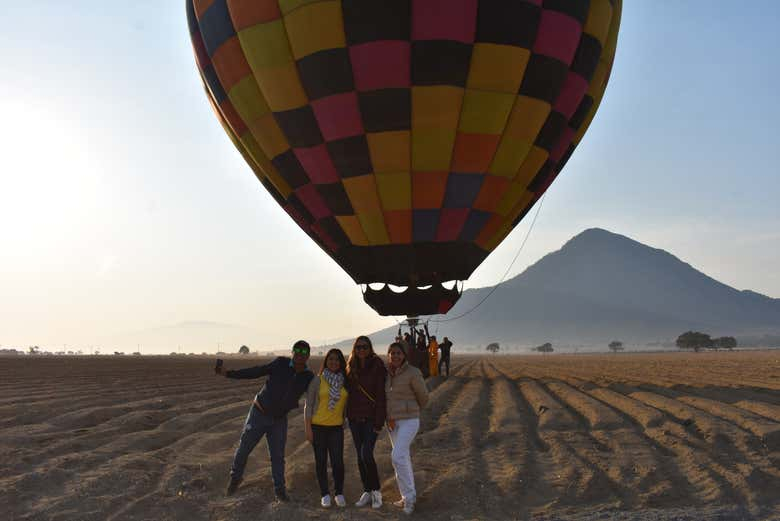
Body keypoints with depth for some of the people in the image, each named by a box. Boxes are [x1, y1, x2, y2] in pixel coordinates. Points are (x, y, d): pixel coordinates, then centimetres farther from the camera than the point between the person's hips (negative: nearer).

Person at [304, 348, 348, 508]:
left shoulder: (345, 382, 2)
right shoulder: (317, 380, -4)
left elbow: (346, 404, 10)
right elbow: (308, 405, -2)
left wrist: (344, 420, 5)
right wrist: (308, 429, -5)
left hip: (337, 427, 1)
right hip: (318, 426, -1)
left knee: (338, 461, -4)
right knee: (321, 461, 7)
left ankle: (339, 493, 16)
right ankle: (325, 494, 21)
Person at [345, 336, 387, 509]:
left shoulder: (377, 367, -10)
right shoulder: (351, 368, 6)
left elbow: (381, 395, -12)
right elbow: (348, 392, 11)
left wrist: (379, 422, -15)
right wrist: (346, 415, 3)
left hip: (371, 417, -5)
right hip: (354, 418, 5)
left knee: (366, 454, -13)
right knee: (360, 456, 10)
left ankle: (376, 490, 7)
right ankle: (367, 491, 23)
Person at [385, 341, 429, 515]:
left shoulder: (413, 373, -16)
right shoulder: (386, 373, 3)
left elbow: (423, 396, -3)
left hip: (409, 420, -7)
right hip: (393, 421, 7)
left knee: (398, 457, -18)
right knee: (402, 458, 14)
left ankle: (408, 496, -2)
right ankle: (409, 496, 26)